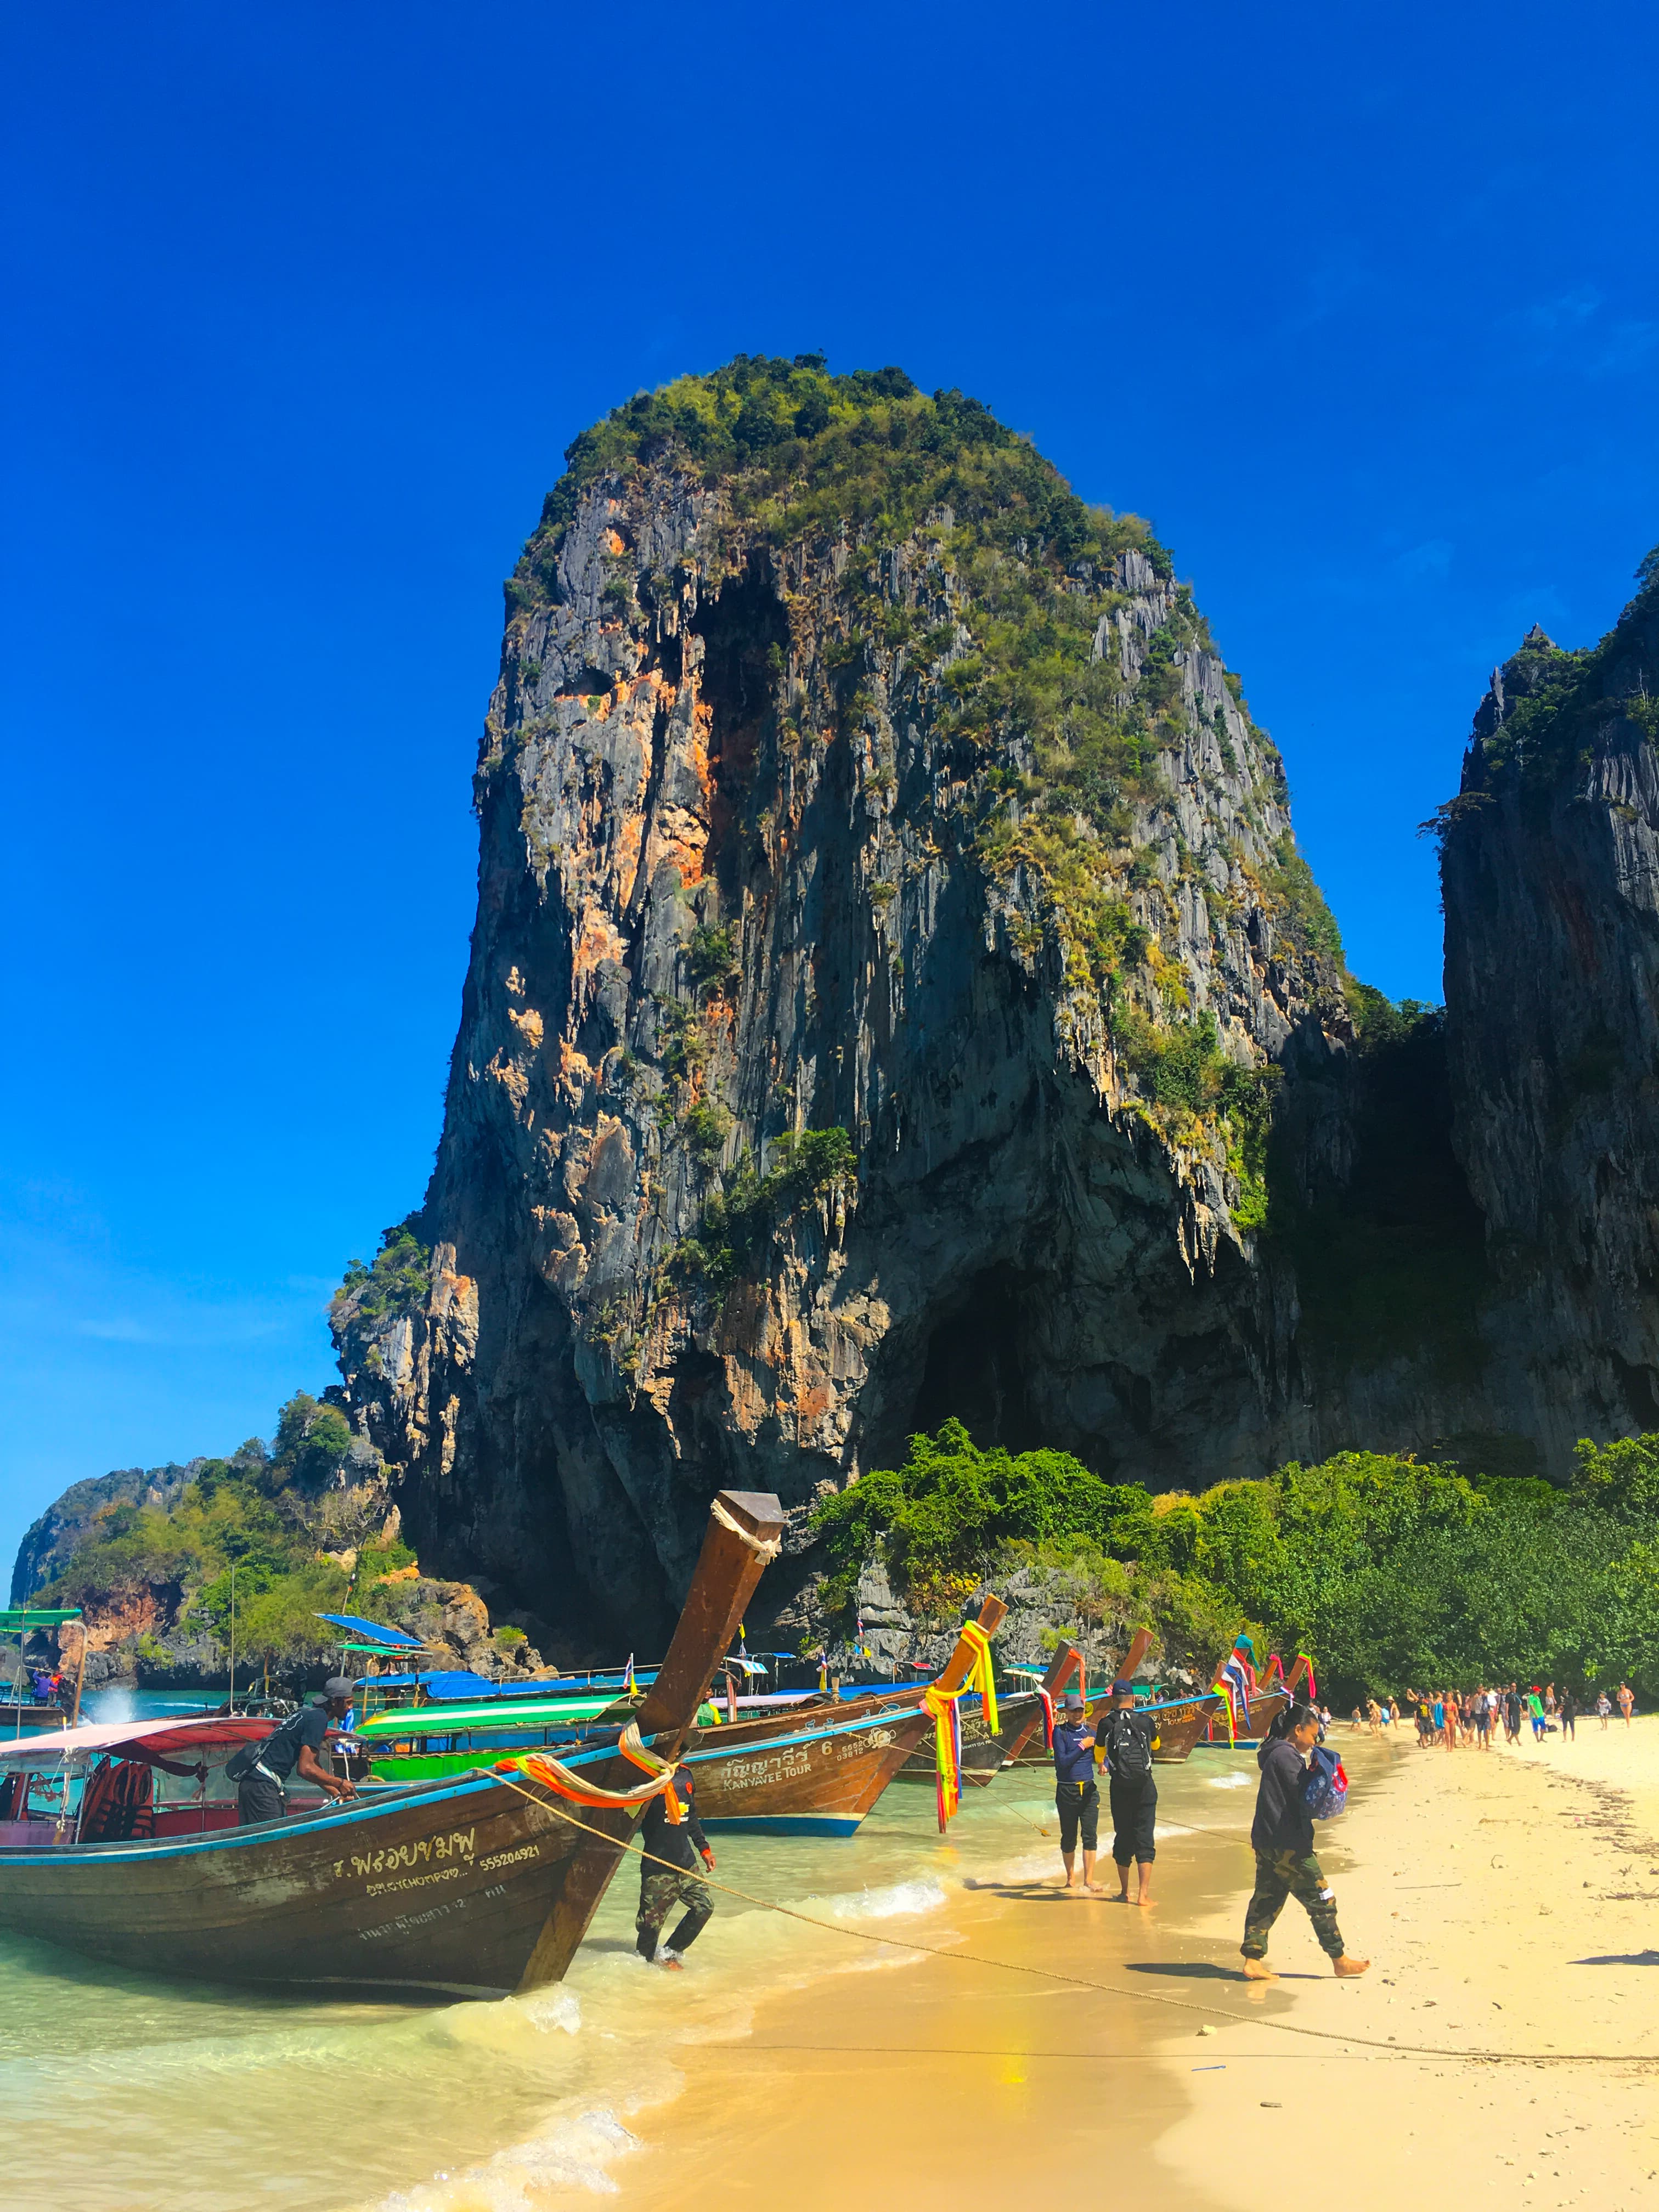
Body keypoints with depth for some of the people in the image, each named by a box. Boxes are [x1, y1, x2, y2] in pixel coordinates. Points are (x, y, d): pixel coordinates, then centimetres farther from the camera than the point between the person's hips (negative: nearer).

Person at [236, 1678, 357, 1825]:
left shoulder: (310, 1714, 18)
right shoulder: (318, 1718, -14)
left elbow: (314, 1766, 25)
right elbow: (305, 1769, -19)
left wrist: (338, 1794, 19)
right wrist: (340, 1784, -8)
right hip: (261, 1785, -11)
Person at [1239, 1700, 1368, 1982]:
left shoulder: (1275, 1754, 17)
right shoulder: (1286, 1756, -15)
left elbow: (1299, 1796, 15)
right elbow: (1304, 1798, -18)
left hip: (1267, 1842, 10)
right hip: (1287, 1845, -10)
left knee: (1266, 1899, 9)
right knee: (1321, 1899, 3)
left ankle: (1253, 1961, 8)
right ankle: (1340, 1961, 12)